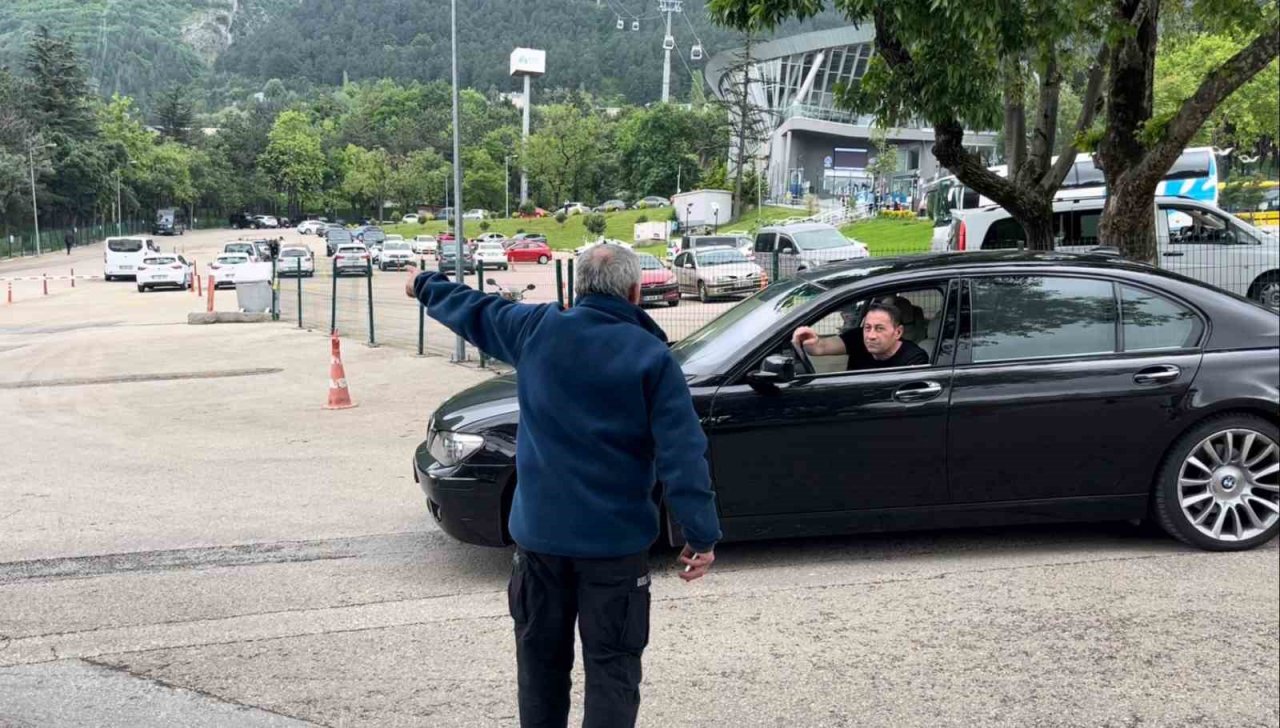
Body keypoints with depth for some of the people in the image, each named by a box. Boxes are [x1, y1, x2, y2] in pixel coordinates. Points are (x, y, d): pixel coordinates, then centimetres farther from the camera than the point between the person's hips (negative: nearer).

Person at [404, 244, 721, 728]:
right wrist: (702, 535, -10)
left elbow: (471, 310, 17)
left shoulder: (535, 329, -2)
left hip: (539, 534, 3)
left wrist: (424, 286, 36)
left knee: (541, 661, 17)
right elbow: (682, 454, -14)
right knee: (612, 668, 3)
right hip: (615, 541, -3)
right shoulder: (652, 355, -10)